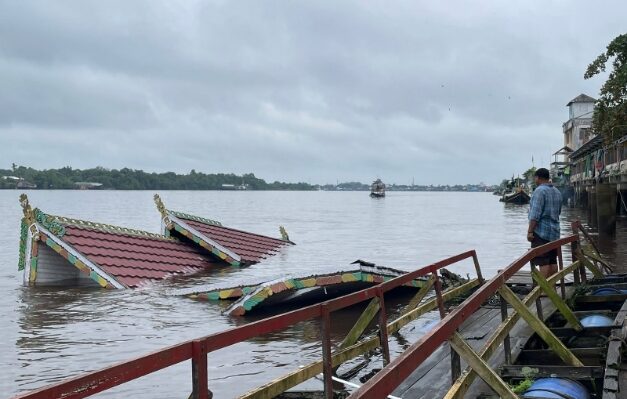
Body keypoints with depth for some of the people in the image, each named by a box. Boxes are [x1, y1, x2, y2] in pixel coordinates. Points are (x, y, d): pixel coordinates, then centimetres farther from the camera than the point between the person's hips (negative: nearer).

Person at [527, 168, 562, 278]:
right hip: (554, 231, 9)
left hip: (541, 231, -9)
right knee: (552, 261, 12)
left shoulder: (539, 191, -12)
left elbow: (535, 214, -19)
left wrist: (530, 231, -17)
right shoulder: (557, 192, 15)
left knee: (542, 262, -9)